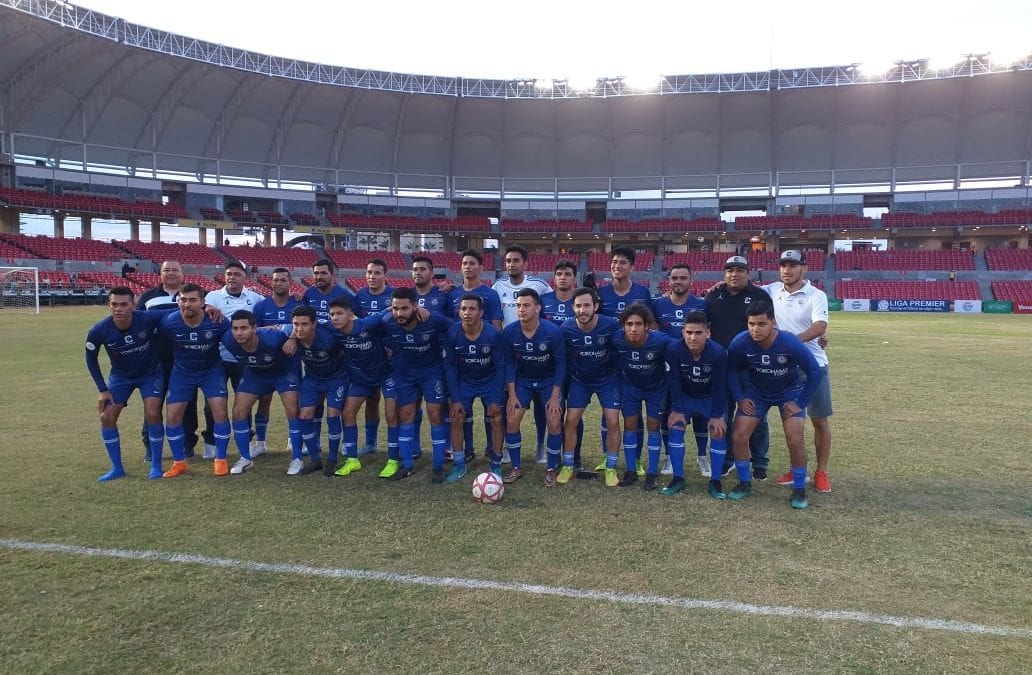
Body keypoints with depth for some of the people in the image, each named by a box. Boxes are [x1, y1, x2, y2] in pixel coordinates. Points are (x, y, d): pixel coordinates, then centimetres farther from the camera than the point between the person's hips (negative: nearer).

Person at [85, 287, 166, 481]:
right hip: (120, 375, 3)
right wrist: (102, 389, -6)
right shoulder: (99, 331, -23)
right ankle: (117, 468, 13)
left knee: (152, 414, -15)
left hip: (151, 373, -2)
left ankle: (156, 466, 2)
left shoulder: (147, 319, -31)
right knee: (107, 417, -4)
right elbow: (90, 358, -5)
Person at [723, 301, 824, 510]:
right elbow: (732, 370, -6)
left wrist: (800, 403, -17)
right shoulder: (740, 343, -27)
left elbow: (816, 373, -19)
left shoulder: (790, 343, -32)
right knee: (738, 436, -8)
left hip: (790, 392, -2)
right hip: (756, 392, 2)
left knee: (795, 440, -14)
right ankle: (745, 484, 13)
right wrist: (740, 397, -11)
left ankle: (799, 490, 7)